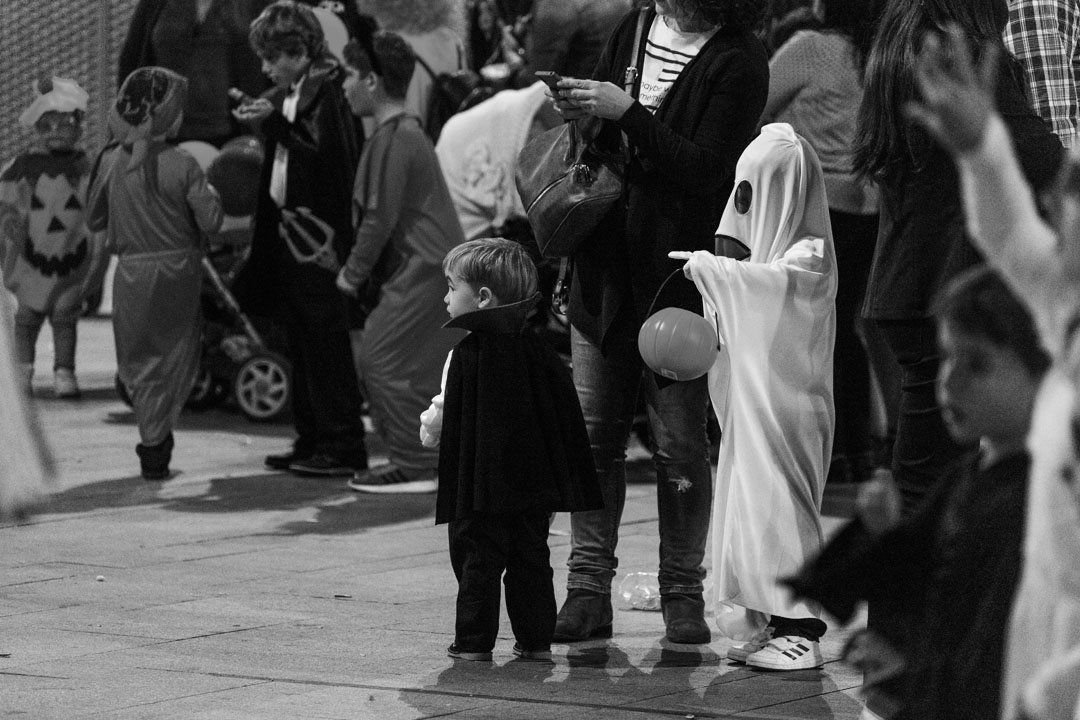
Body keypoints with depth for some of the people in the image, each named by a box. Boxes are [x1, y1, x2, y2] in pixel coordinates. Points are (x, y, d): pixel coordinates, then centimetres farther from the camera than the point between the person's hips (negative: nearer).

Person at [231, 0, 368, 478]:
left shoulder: (330, 90, -13)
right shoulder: (291, 93, 14)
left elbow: (328, 153, -23)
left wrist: (275, 122, -21)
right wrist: (261, 120, 5)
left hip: (321, 237, -10)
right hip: (289, 235, 10)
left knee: (326, 345, -7)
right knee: (301, 346, 12)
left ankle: (342, 447, -3)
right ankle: (311, 441, 18)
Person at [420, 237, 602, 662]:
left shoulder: (464, 356, -12)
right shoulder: (536, 350, 3)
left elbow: (440, 422, -10)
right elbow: (566, 414, 6)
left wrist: (429, 431, 14)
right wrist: (567, 476, 13)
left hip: (480, 482, -5)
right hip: (533, 480, 5)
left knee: (477, 561, 3)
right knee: (531, 557, 12)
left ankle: (475, 642, 5)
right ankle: (536, 640, 13)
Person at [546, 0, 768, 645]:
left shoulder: (738, 61, -9)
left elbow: (707, 172, -18)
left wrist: (625, 113, -22)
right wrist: (579, 115, -1)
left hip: (679, 275, -5)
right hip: (606, 270, 5)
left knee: (681, 447, -1)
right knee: (593, 435, 4)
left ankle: (684, 595, 8)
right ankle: (589, 590, 8)